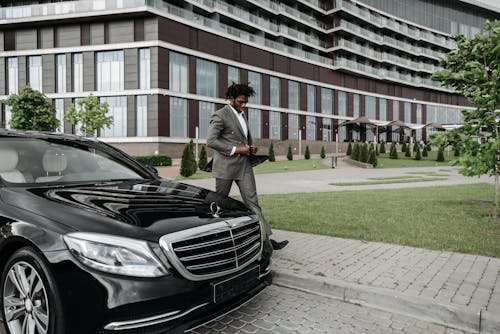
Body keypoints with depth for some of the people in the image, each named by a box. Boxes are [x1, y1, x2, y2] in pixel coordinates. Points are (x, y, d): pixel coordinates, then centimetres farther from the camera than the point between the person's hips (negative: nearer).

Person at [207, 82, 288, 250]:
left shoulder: (242, 115, 18)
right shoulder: (220, 115, -8)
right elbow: (211, 141, -17)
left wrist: (251, 148, 8)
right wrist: (236, 150, -18)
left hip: (244, 166, 7)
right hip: (226, 167, -6)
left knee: (252, 202, 0)